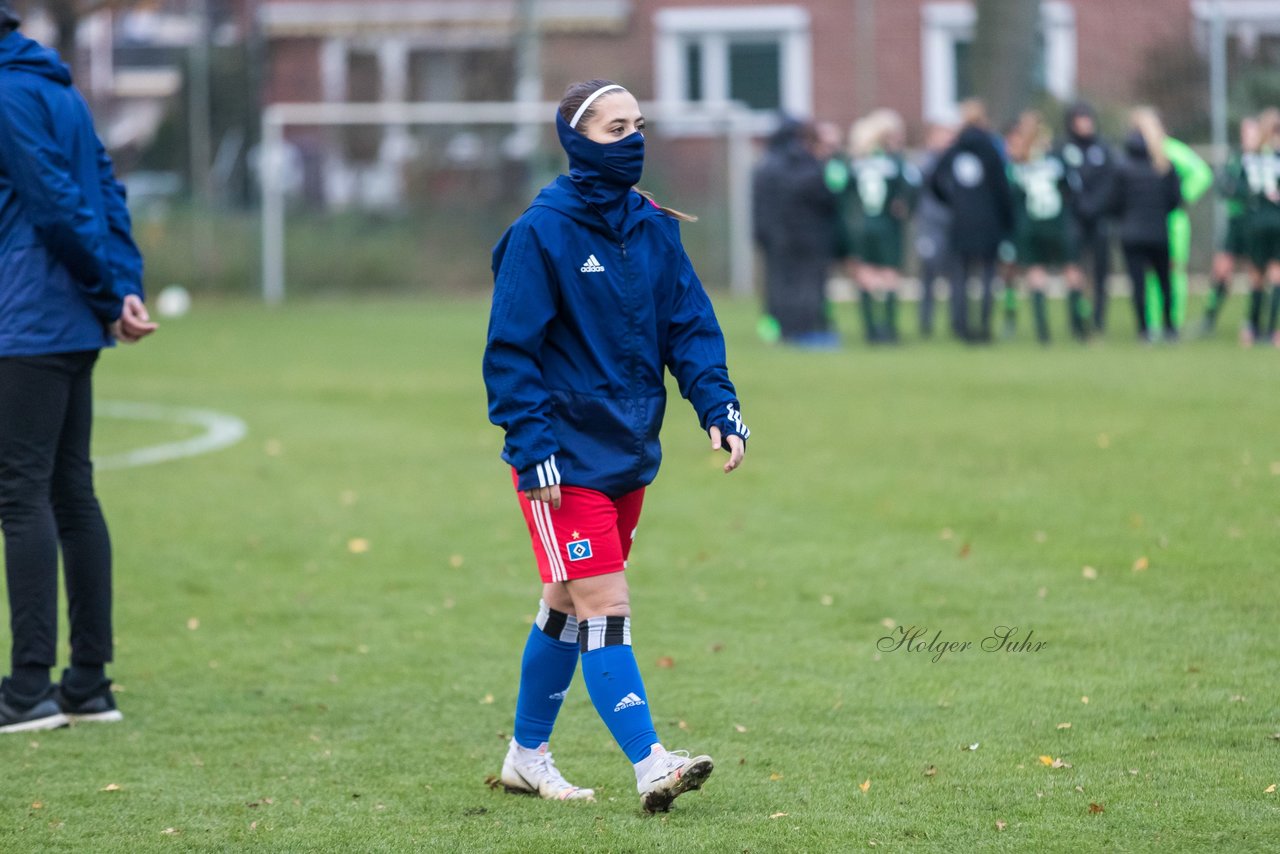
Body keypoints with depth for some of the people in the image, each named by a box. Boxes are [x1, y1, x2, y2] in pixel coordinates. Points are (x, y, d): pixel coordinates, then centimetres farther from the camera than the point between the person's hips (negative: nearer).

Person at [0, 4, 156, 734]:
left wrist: (111, 293, -8)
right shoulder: (60, 89, 16)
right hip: (76, 326, 9)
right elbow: (106, 190, 12)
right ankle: (89, 683, 14)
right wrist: (126, 286, 3)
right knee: (72, 493, 11)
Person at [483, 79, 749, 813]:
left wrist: (719, 408, -7)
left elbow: (690, 327, 7)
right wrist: (534, 449, -17)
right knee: (604, 609, -12)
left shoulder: (654, 228, 6)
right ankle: (650, 765, -17)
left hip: (627, 458, 7)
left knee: (569, 607, 17)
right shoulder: (541, 233, -13)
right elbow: (511, 349, -13)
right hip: (564, 462, -7)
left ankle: (528, 755, 29)